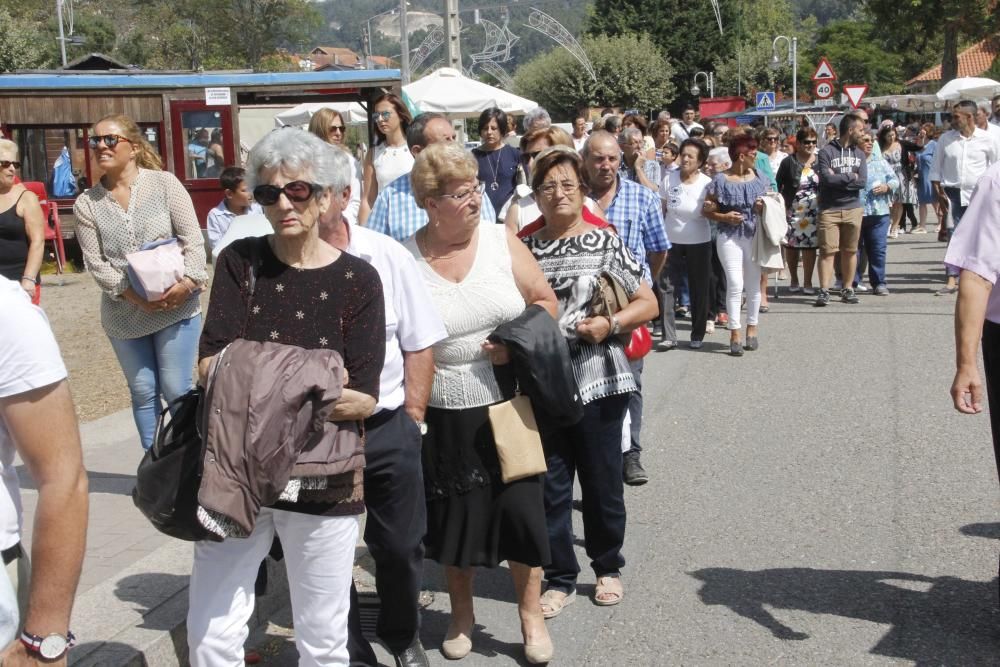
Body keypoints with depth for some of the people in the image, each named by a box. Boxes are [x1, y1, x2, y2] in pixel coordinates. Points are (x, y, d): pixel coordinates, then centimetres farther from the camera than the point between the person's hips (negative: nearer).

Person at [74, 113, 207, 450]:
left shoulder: (164, 183, -3)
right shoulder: (87, 203, 2)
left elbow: (193, 240, -6)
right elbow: (95, 263, -3)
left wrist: (187, 282, -21)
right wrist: (133, 295, -16)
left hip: (177, 307, -2)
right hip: (124, 315, 2)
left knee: (177, 391, 0)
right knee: (143, 393, 10)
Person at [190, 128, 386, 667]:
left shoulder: (357, 280, -5)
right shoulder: (240, 261, -1)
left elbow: (364, 399, -11)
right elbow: (210, 365, -10)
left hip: (324, 480, -1)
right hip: (236, 470, 1)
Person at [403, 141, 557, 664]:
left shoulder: (501, 240, -3)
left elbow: (545, 301, 4)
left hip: (507, 405, 1)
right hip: (443, 416, -1)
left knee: (520, 505, 4)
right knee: (453, 514, 12)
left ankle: (530, 612, 25)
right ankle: (461, 613, 34)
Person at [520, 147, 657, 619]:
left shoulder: (604, 241, 1)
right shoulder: (525, 249, 7)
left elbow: (648, 303, 2)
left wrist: (610, 324, -13)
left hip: (599, 380, -2)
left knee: (602, 481, 8)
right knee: (550, 485, 6)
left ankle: (608, 567, 29)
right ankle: (559, 579, 20)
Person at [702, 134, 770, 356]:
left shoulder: (759, 179, 8)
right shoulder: (721, 181, -4)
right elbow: (707, 210, -1)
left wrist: (765, 207, -6)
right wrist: (724, 217, -17)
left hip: (755, 236, 4)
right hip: (730, 237, -4)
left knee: (754, 284, 8)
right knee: (735, 284, -10)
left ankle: (751, 329, 20)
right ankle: (735, 333, -4)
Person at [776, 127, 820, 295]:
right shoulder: (788, 162, -2)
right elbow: (777, 185, -1)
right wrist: (782, 206, -8)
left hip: (813, 212, 1)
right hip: (792, 211, -1)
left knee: (810, 245, 1)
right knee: (791, 245, 5)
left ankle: (807, 282, 10)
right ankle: (793, 280, 22)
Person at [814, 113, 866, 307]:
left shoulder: (859, 154, 10)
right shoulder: (826, 152, -4)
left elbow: (863, 182, -2)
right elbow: (826, 178, -17)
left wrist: (837, 179, -11)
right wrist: (850, 176, -6)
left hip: (853, 209, 4)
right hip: (829, 209, -4)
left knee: (850, 250, 8)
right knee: (827, 250, -6)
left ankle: (847, 289, 16)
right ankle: (824, 290, -5)